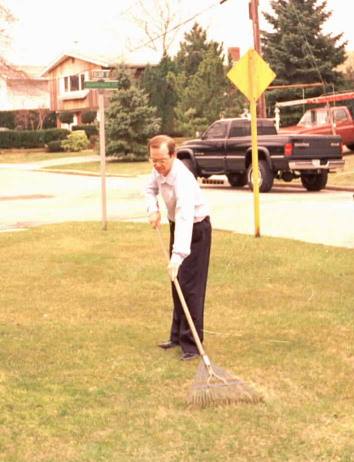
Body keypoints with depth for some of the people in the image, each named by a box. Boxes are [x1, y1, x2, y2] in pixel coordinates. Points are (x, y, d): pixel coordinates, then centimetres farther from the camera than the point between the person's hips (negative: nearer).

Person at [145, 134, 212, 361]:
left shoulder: (182, 178, -35)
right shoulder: (159, 170, -9)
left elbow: (185, 218, -45)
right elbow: (150, 188, 14)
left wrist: (177, 255, -53)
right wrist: (153, 209, -7)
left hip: (195, 229, -9)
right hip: (177, 225, 9)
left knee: (190, 287, -10)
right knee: (177, 285, 14)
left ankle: (192, 343, -6)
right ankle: (178, 336, 24)